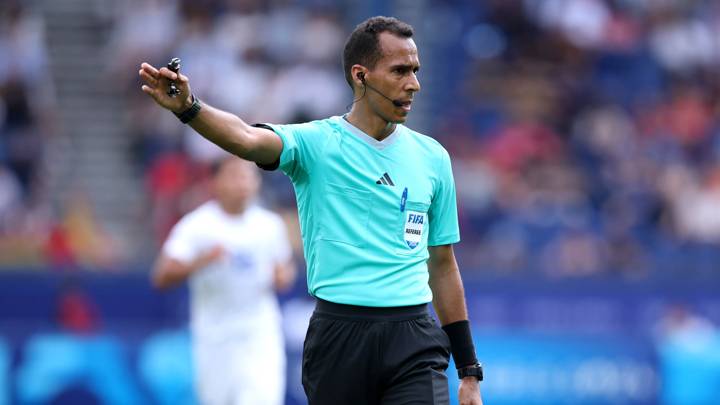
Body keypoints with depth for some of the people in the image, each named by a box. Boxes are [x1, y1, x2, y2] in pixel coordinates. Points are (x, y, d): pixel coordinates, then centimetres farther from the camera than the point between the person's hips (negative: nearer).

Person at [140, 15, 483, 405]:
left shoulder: (432, 157, 11)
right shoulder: (316, 143, -2)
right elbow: (247, 139, -23)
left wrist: (469, 372, 14)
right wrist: (187, 108, -45)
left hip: (415, 343, 2)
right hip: (339, 338, -2)